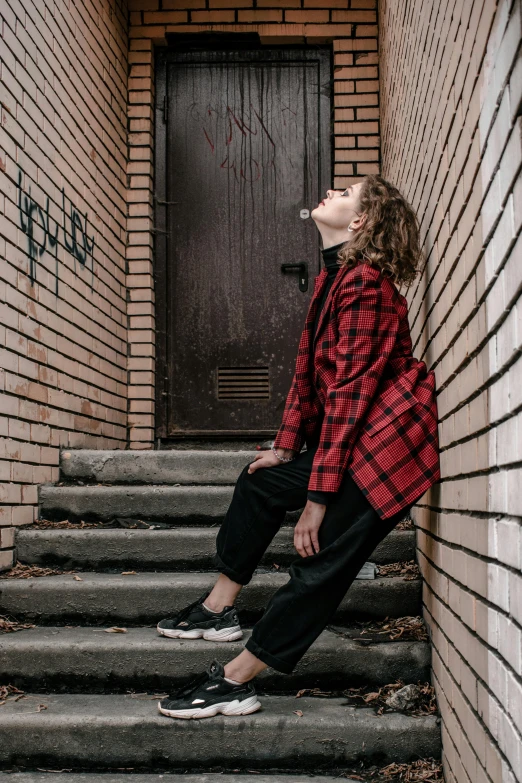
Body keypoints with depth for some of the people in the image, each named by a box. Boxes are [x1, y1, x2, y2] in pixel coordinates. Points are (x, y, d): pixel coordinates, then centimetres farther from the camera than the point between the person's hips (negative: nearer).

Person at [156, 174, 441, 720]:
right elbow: (307, 367, 14)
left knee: (321, 562, -9)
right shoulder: (333, 276, 12)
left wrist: (318, 495, -22)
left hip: (387, 440, -11)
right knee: (260, 481, 17)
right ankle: (220, 608, 24)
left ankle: (235, 681, -4)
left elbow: (349, 388, -22)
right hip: (354, 437, 11)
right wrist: (286, 448, 12)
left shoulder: (365, 281, -19)